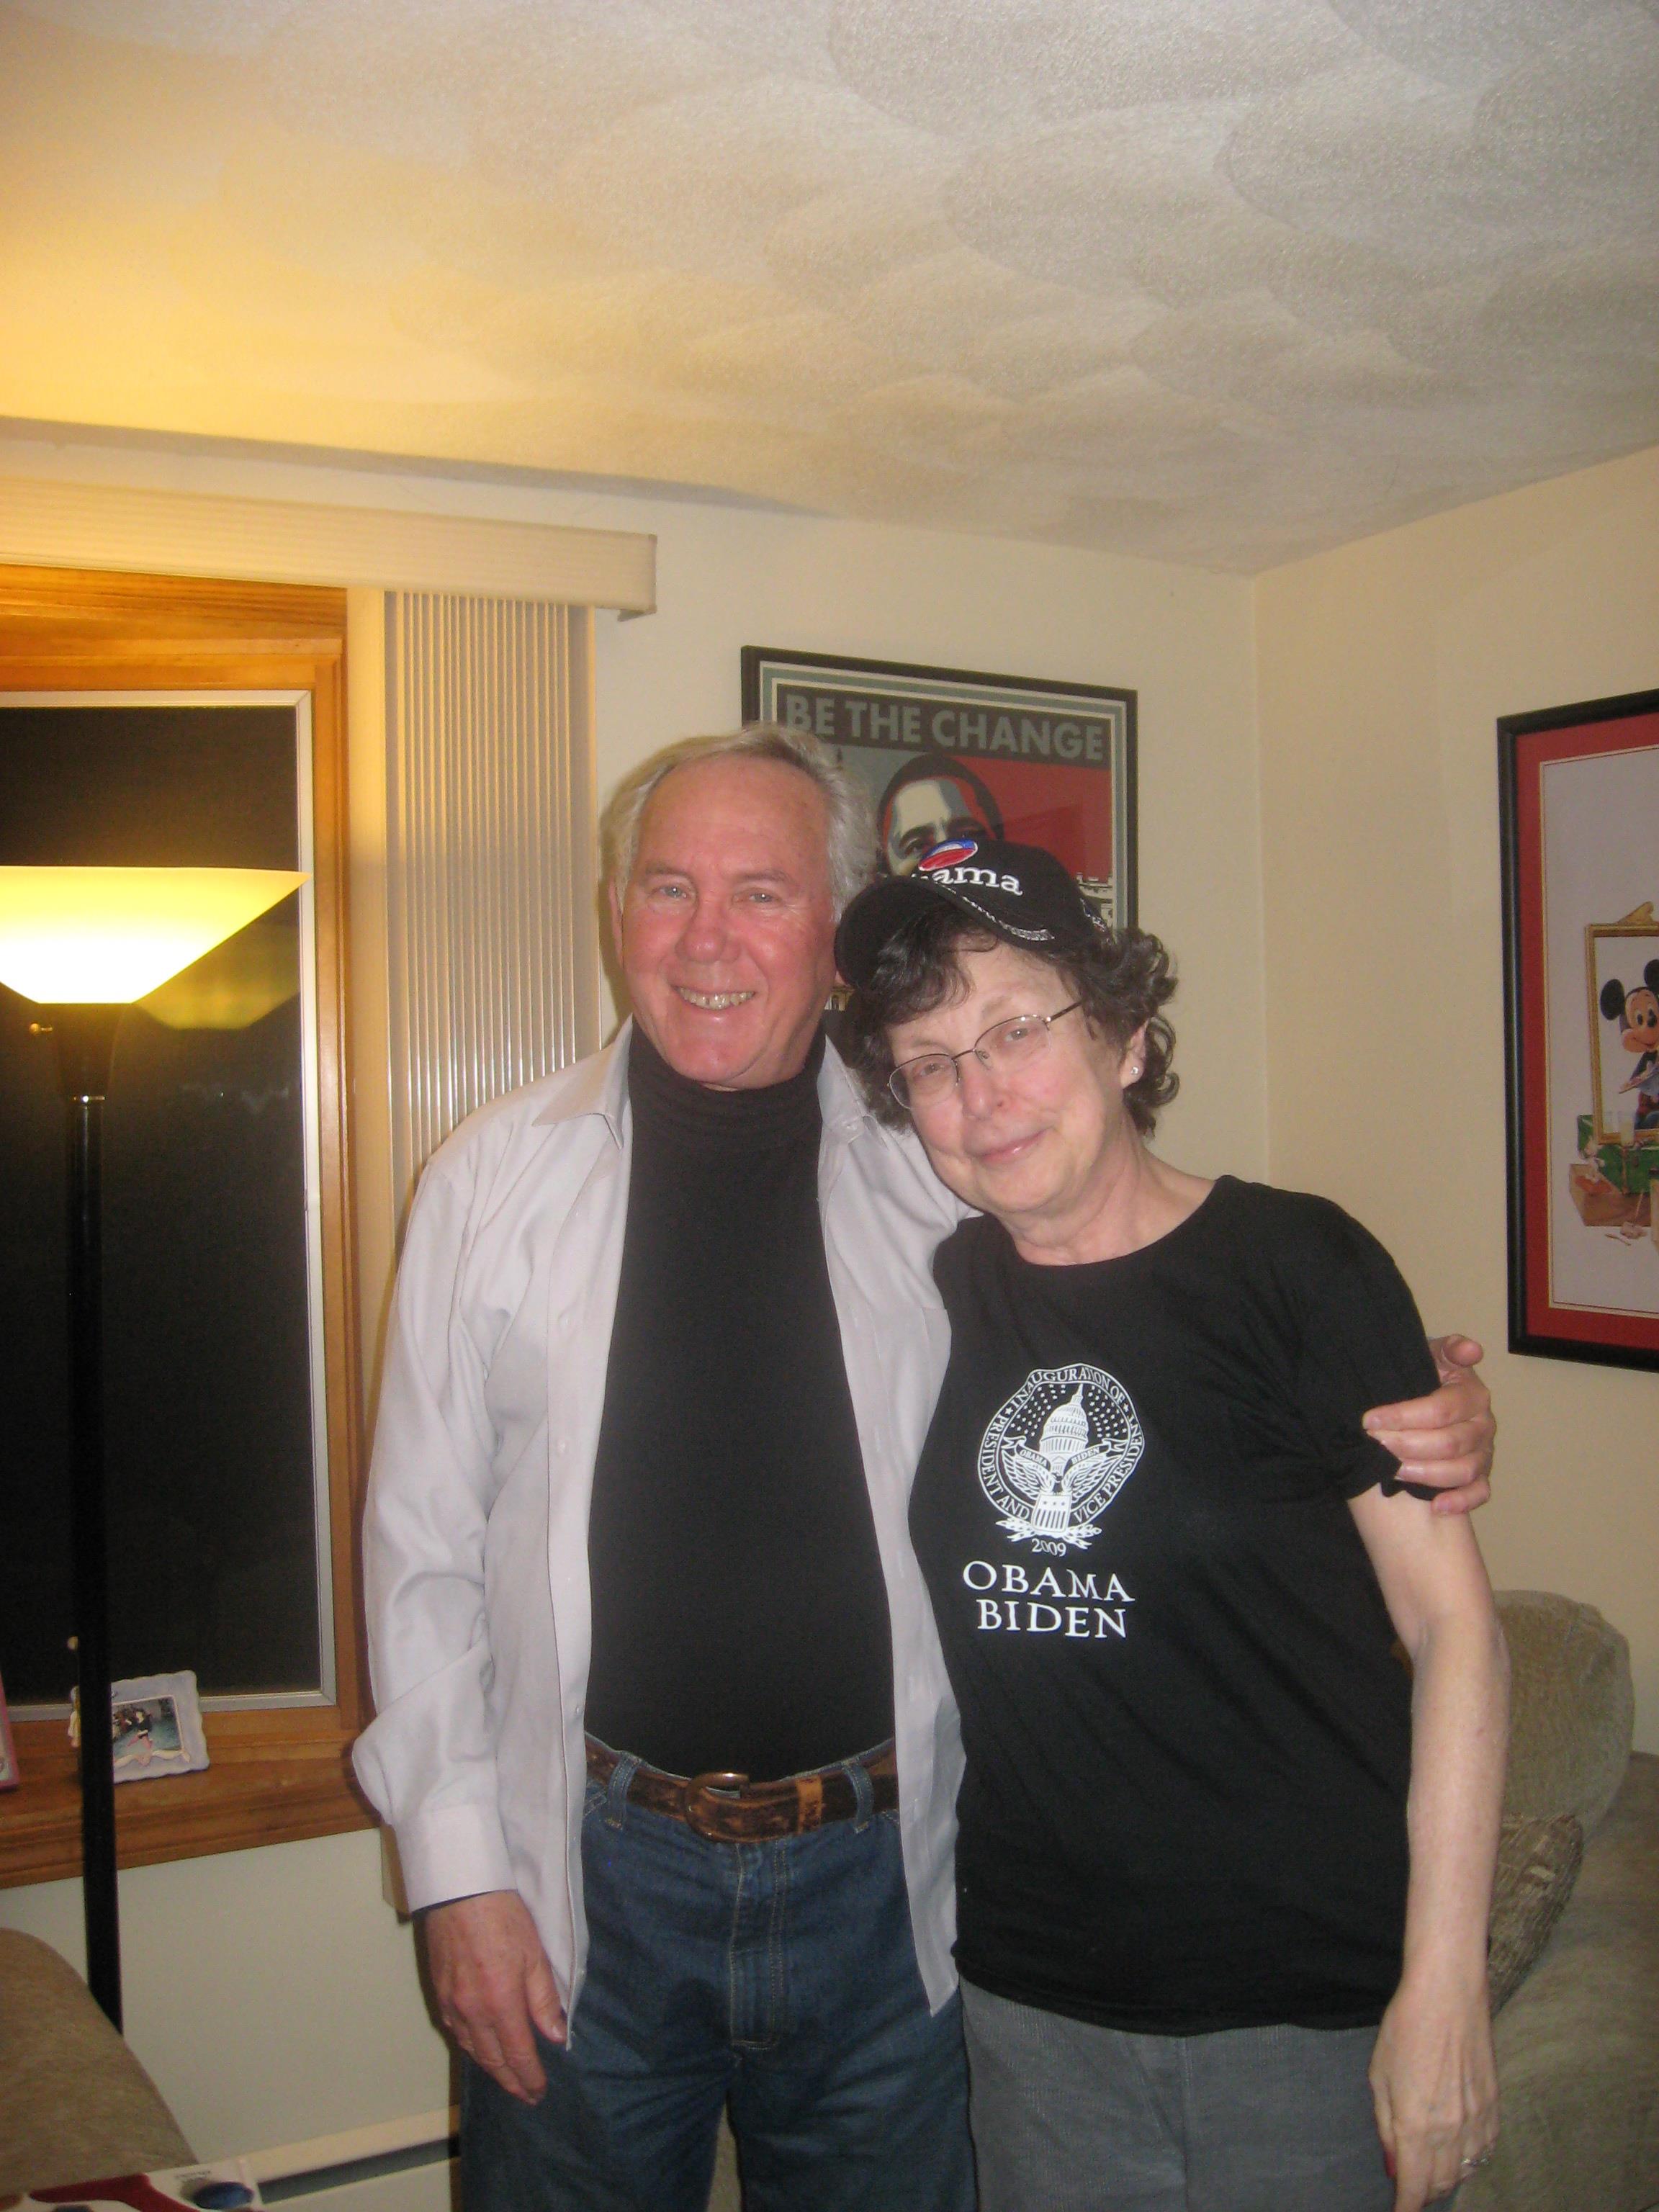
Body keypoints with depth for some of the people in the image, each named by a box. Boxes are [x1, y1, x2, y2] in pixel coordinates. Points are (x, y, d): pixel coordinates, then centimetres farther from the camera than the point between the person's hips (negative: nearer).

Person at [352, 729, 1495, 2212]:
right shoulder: (497, 1179, -3)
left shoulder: (942, 1175, -3)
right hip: (589, 1873, 0)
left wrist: (1401, 1439, -12)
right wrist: (457, 1868, -3)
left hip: (881, 1870, 1)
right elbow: (424, 1543, 0)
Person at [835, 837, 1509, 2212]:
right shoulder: (937, 1298, 2)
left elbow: (1452, 1622, -10)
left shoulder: (1294, 1264, -11)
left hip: (1306, 1996, -3)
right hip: (1031, 1995, 4)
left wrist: (1444, 1989, -13)